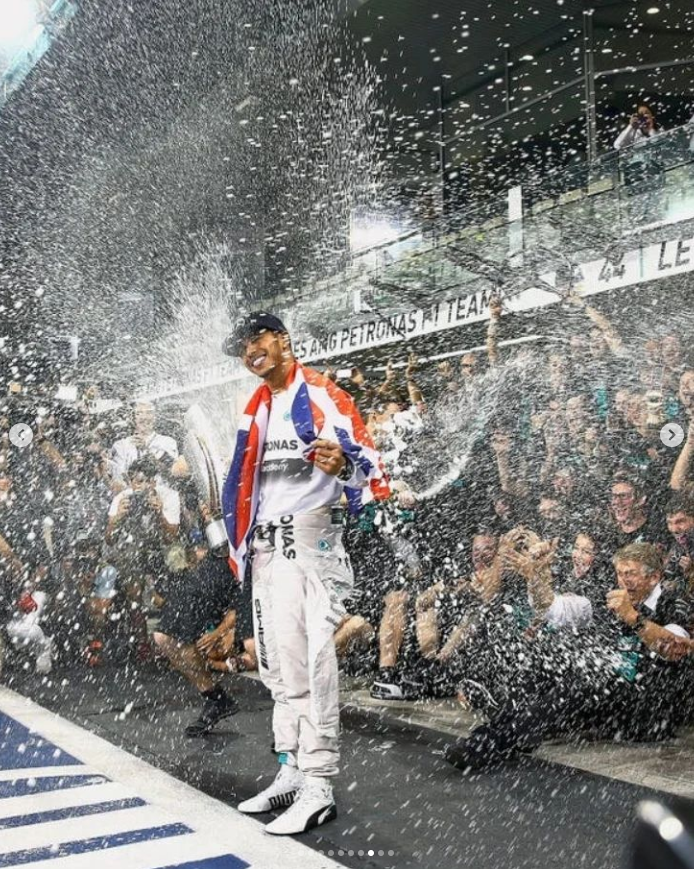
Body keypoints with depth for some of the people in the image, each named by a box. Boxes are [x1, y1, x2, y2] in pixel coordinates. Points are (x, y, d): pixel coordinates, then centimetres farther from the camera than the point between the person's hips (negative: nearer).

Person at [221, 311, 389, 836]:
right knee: (278, 666, 12)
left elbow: (368, 462, -15)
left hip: (309, 541, -8)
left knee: (309, 664, -11)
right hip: (265, 546, 9)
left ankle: (318, 788, -4)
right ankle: (292, 773, 23)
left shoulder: (324, 396, -6)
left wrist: (343, 465, -37)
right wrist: (240, 543, 23)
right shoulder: (256, 410, 18)